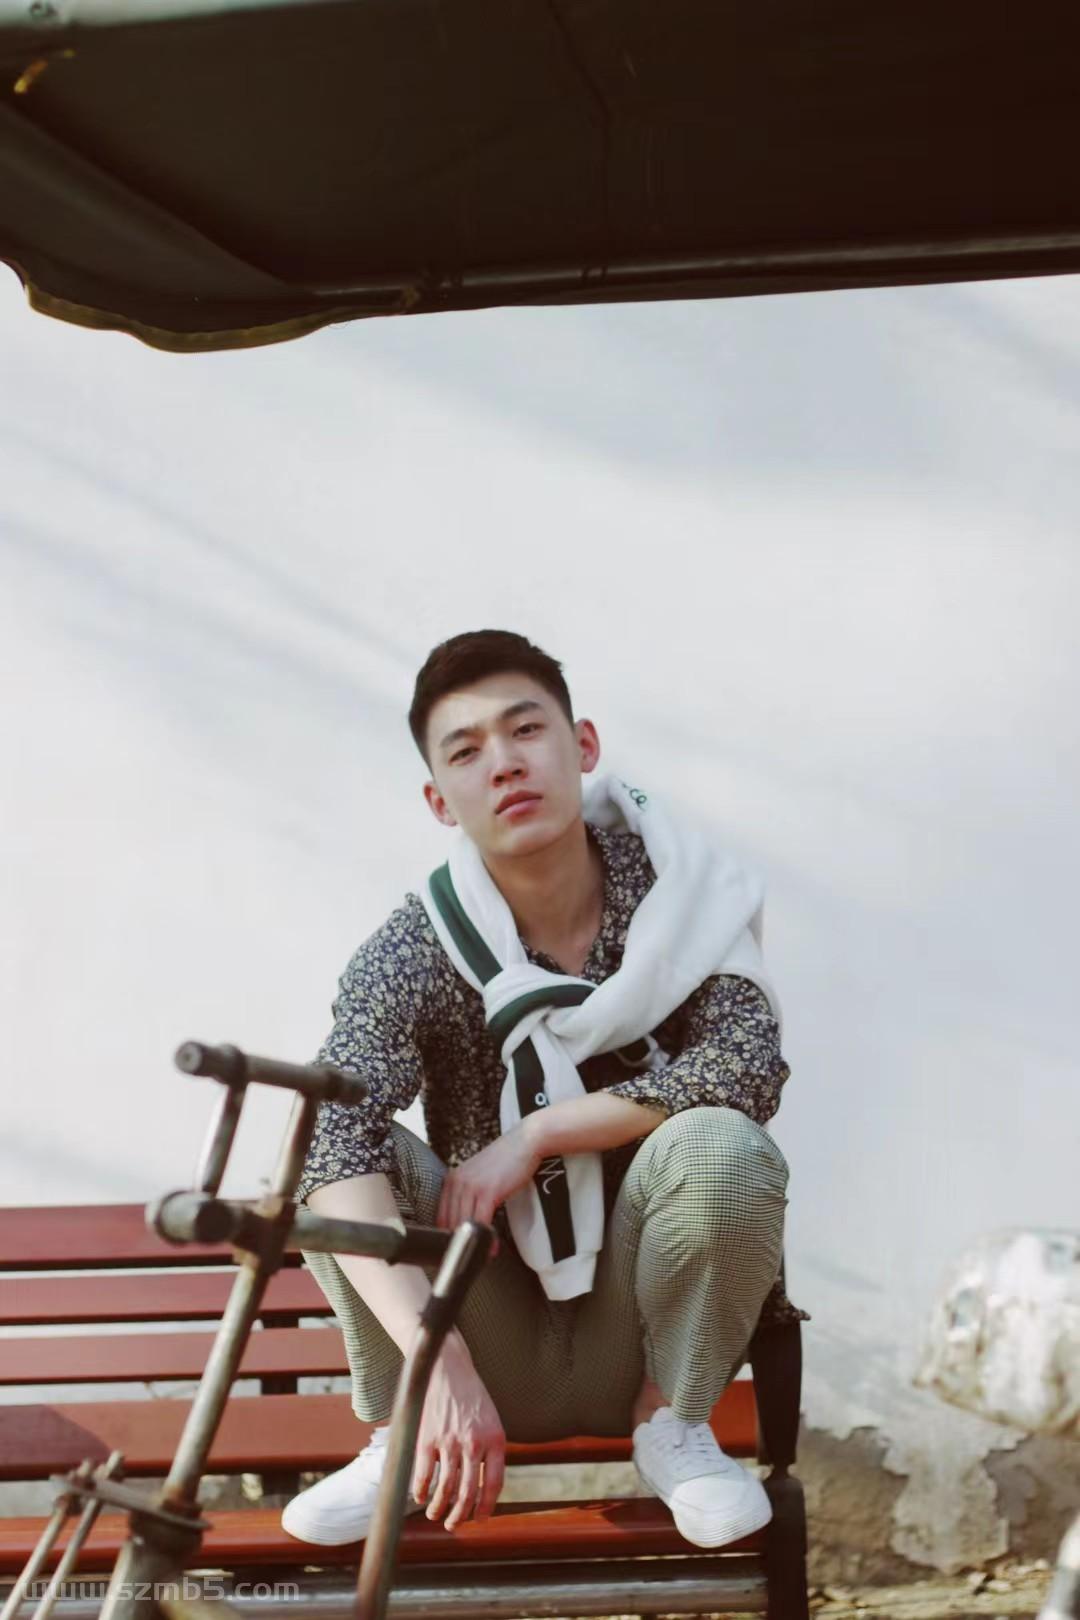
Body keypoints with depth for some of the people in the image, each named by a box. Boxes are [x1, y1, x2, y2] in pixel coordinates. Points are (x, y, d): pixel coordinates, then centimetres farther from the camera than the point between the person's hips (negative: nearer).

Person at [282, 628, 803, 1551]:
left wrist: (534, 1136, -25)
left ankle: (672, 1422, -4)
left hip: (637, 1332, 0)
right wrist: (442, 1367, -43)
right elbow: (334, 1147, -30)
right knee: (334, 1141, -22)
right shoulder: (416, 953, -14)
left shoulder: (677, 891, -9)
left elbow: (748, 1066, -24)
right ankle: (398, 1442, -5)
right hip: (498, 1351, 0)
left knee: (716, 1145, -30)